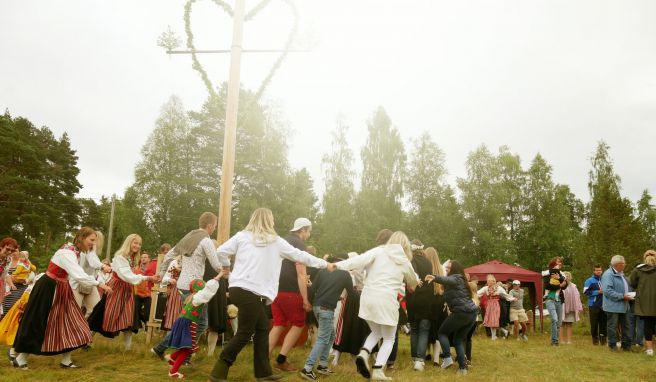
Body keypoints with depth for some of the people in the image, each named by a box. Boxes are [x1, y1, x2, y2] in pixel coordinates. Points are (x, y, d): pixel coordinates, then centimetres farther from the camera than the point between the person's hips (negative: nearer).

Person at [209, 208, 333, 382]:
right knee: (244, 334, 3)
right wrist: (325, 264, 24)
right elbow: (300, 256, 13)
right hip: (252, 292, -6)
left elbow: (220, 252, 5)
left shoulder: (242, 236, 11)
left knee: (262, 327, 15)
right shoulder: (276, 241, 5)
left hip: (237, 288, 6)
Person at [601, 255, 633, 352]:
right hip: (613, 306, -9)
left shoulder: (621, 274, 14)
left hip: (623, 306, 9)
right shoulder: (608, 274, -17)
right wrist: (622, 296, -23)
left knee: (625, 326, 14)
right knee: (613, 326, -1)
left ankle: (626, 345, 24)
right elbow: (607, 291, -25)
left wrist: (629, 294, 8)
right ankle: (613, 345, 8)